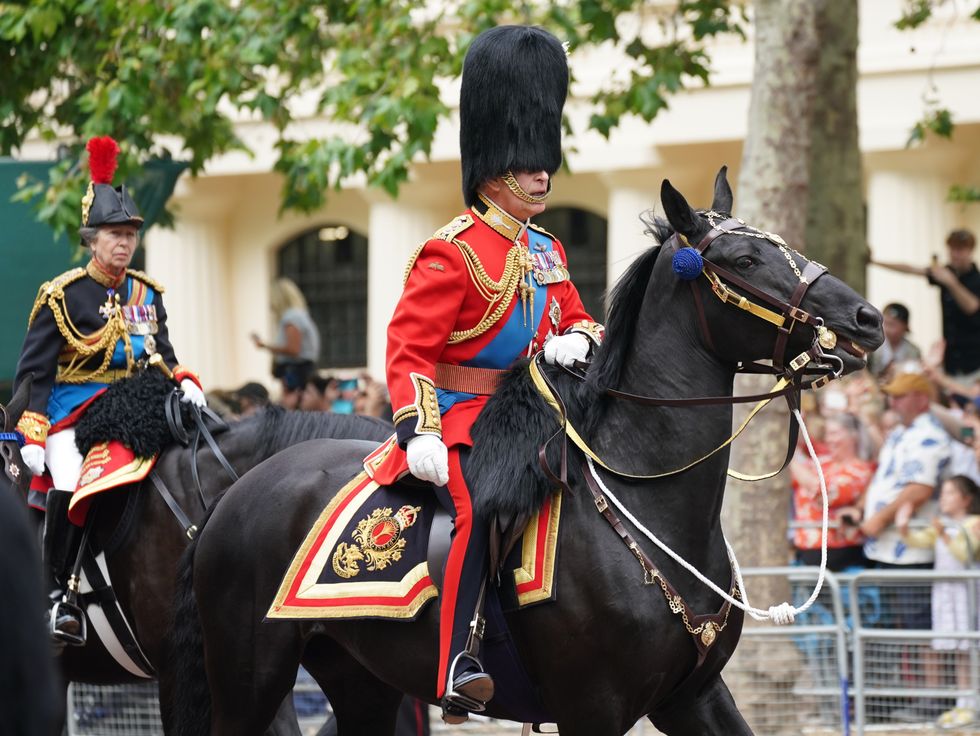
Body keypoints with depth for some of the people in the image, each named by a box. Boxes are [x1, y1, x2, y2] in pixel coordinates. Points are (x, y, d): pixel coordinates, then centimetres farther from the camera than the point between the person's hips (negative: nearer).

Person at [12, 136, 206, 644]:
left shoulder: (147, 293, 10)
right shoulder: (62, 296, -6)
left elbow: (163, 354, 19)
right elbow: (34, 370, -7)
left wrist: (185, 382, -3)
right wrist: (31, 435, -15)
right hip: (75, 411, -5)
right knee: (69, 486, -26)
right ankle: (59, 592, -10)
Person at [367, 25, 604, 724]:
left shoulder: (546, 252, 15)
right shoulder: (453, 252, -10)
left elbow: (577, 319, 23)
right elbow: (408, 346, -14)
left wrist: (575, 339, -3)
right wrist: (418, 433, -26)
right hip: (457, 417, -8)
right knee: (485, 503, -32)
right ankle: (460, 666, -35)